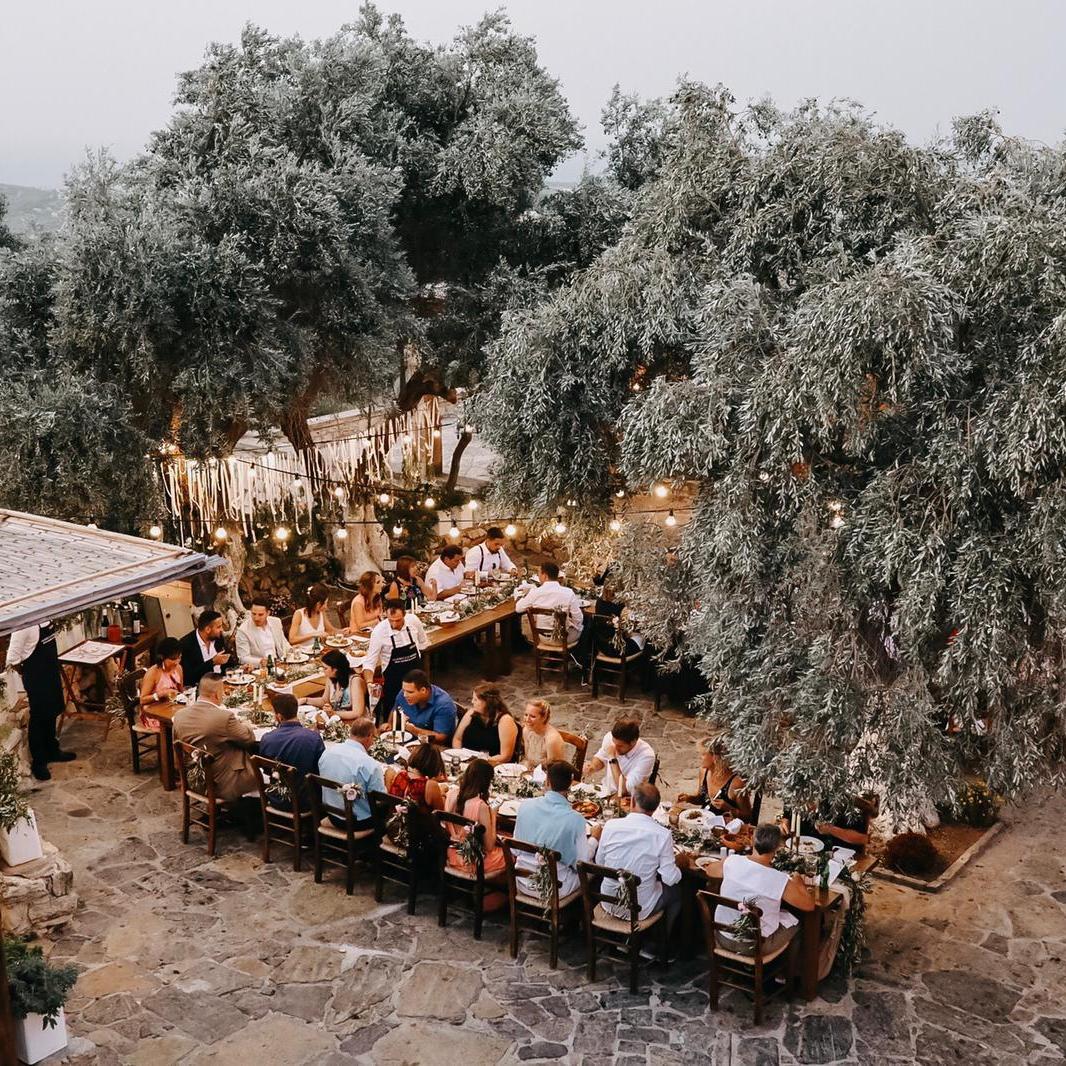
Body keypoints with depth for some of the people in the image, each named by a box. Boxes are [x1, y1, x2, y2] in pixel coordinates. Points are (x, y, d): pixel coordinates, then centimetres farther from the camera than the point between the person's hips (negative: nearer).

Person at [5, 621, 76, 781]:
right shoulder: (24, 625, -26)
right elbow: (12, 658, -22)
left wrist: (54, 669, 11)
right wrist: (27, 673, -5)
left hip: (51, 672, 8)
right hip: (36, 676, -8)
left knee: (51, 712, 21)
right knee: (39, 717, 5)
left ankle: (52, 750, 39)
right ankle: (38, 762, 19)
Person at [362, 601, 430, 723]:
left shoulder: (413, 620, -13)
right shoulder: (379, 631, -21)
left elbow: (423, 644, 7)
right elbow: (369, 662, -18)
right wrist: (369, 683, -34)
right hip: (393, 680, -3)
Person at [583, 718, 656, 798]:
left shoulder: (646, 755, -25)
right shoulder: (610, 737, -10)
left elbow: (624, 790, -27)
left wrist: (613, 759, -26)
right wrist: (593, 766, -9)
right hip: (605, 793, 5)